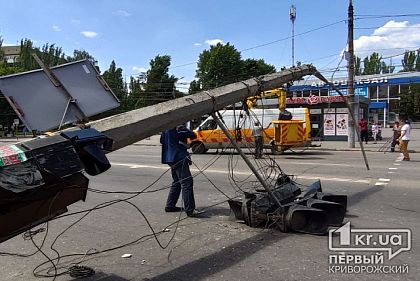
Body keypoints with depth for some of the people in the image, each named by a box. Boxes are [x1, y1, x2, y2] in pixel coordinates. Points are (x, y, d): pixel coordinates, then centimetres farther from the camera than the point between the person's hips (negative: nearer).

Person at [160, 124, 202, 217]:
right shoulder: (178, 127, -15)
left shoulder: (165, 128, 11)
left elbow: (162, 140, 25)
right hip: (180, 158, -10)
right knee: (187, 182, -11)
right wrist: (187, 131, 5)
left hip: (170, 158, 10)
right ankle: (190, 210, -13)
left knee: (176, 182, 20)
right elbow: (193, 135, -12)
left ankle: (170, 206, 25)